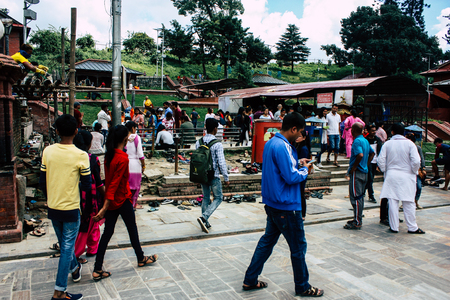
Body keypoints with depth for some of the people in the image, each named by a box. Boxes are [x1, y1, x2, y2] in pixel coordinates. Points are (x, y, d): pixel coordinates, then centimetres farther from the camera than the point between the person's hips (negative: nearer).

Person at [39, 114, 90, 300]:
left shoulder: (48, 151, -5)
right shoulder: (81, 155, -17)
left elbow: (42, 182, 3)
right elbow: (86, 186, -12)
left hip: (53, 207, 5)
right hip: (71, 208, -5)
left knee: (64, 244, 23)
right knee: (67, 248, 5)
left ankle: (74, 269, 46)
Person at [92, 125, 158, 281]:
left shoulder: (109, 155, 2)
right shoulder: (123, 158, -21)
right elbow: (115, 183, -24)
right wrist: (105, 207, -24)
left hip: (111, 200, 7)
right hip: (122, 199, -7)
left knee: (107, 232, 9)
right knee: (132, 229, 13)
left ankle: (97, 270, 11)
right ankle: (141, 259, 33)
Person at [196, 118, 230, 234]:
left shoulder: (199, 142, 1)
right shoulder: (217, 144, -17)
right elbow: (221, 162, -17)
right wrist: (226, 178, -8)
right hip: (214, 176, -6)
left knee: (206, 198, 18)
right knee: (218, 198, 9)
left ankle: (205, 223, 22)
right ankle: (204, 217, -8)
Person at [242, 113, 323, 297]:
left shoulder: (271, 142, 10)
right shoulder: (282, 147, -22)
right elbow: (292, 177, -24)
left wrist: (298, 164, 9)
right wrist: (305, 169, -5)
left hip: (273, 204, 10)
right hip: (286, 206, -10)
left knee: (268, 240, 17)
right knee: (298, 247, 7)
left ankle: (250, 280, 24)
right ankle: (302, 287, 24)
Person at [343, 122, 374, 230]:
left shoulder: (357, 141, -17)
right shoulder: (365, 141, 12)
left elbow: (360, 155, -31)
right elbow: (372, 153, 23)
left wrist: (354, 167, -20)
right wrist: (366, 165, 18)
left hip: (357, 173, -10)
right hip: (364, 172, 10)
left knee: (355, 197, -4)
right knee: (360, 196, 16)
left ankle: (357, 223, 0)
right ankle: (358, 219, 25)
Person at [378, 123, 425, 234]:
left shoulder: (387, 144, -2)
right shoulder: (409, 143, -5)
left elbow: (380, 160, -4)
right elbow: (416, 161, -11)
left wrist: (385, 171, 10)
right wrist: (414, 172, 5)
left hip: (391, 176, 1)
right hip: (407, 176, -1)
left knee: (392, 202, 5)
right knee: (408, 203, 7)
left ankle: (394, 227, 10)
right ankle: (412, 227, 14)